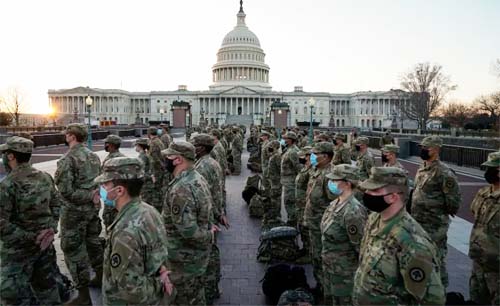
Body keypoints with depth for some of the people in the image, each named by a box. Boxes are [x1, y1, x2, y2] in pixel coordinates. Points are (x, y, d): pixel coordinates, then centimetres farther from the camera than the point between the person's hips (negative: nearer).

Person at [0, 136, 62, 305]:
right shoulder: (45, 177, -1)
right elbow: (57, 202, 9)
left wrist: (30, 238, -16)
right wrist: (51, 228, 1)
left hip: (18, 250, -6)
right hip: (45, 244, 6)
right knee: (46, 286, 20)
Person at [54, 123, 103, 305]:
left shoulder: (67, 159, -17)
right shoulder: (93, 156, 6)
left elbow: (66, 191, -21)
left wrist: (88, 197, -13)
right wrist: (92, 196, 2)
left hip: (75, 210, -7)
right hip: (93, 207, 8)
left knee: (74, 249, 2)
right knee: (93, 241, 21)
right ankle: (100, 278, 36)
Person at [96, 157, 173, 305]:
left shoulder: (126, 232, -32)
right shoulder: (150, 210, -5)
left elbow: (130, 288, -29)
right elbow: (159, 255, 6)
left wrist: (158, 284, -14)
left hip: (136, 302, -7)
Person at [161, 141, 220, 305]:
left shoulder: (180, 189, -29)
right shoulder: (198, 177, 3)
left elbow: (188, 230, -32)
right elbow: (206, 208, 14)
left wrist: (208, 237, -16)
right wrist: (209, 226, 1)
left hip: (185, 257, -9)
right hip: (198, 252, 9)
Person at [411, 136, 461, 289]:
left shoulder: (443, 172, -18)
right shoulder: (421, 169, 8)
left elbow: (454, 198, -17)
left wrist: (445, 213, -5)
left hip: (434, 224, -9)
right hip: (418, 222, 9)